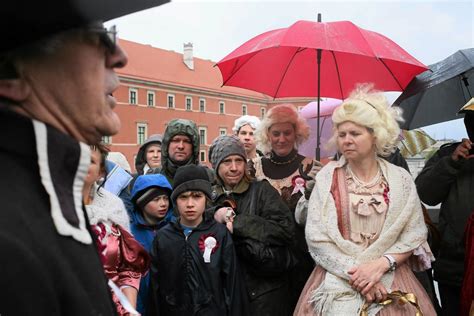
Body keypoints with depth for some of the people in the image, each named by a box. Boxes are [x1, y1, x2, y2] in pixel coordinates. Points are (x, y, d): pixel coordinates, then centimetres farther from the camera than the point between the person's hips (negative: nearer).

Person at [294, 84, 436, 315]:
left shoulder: (400, 179, 0)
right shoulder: (327, 177, -3)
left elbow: (415, 235, -1)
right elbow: (316, 236, -7)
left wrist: (381, 264, -15)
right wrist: (354, 272, -15)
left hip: (390, 279, 1)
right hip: (337, 279, -1)